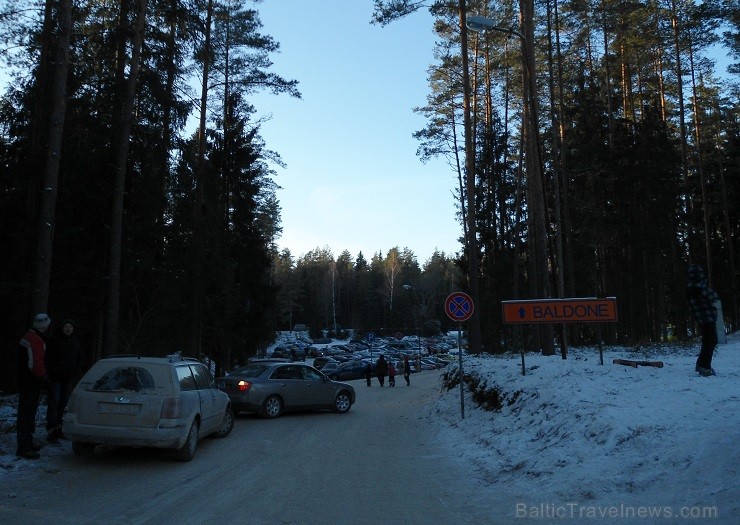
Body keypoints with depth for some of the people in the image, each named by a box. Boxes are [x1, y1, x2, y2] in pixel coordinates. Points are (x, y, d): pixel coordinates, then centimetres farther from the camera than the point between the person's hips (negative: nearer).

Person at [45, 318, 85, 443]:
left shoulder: (77, 341, 10)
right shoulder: (54, 340, -5)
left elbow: (80, 358, 17)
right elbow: (48, 358, -6)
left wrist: (77, 372, 6)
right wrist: (53, 371, -13)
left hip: (69, 378, 5)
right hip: (55, 377, -5)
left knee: (63, 404, 10)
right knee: (53, 403, -6)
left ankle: (58, 429, 20)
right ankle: (51, 432, -5)